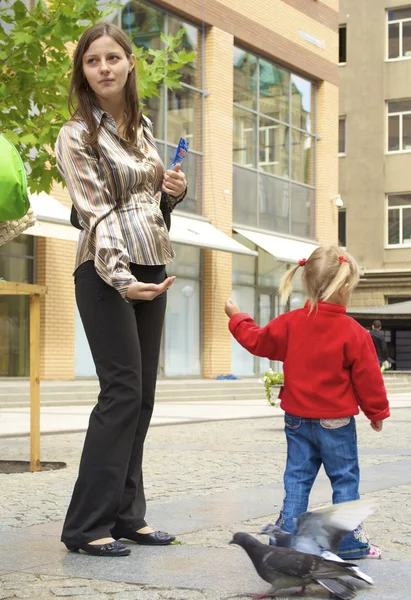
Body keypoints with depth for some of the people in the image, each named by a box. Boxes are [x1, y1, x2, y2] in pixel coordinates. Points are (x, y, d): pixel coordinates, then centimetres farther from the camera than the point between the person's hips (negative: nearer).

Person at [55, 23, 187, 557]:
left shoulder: (142, 126, 14)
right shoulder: (77, 135, -5)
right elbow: (96, 212, -15)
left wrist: (176, 189, 2)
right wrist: (120, 279, -26)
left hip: (151, 267, 7)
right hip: (107, 272, -7)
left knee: (142, 393, 5)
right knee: (123, 391, -12)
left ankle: (127, 515, 12)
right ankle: (87, 526, -6)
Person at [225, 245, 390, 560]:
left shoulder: (291, 323, -4)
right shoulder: (354, 333, -14)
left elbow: (257, 340, 8)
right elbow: (368, 377, -8)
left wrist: (237, 318, 26)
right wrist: (378, 412, 6)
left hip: (298, 419, 4)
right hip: (336, 423, -4)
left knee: (297, 478, 10)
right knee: (345, 479, 7)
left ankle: (288, 535, 7)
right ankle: (349, 540, 10)